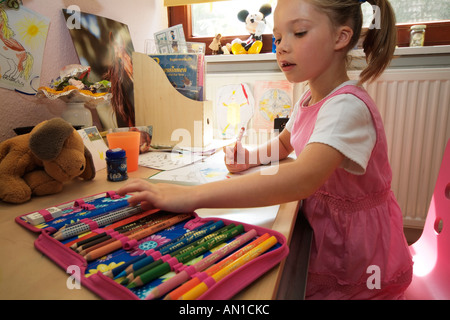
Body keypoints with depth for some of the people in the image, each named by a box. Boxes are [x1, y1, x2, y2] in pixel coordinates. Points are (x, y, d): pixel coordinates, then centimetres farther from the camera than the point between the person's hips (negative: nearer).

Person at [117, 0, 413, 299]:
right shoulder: (309, 100, 1)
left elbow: (302, 179, -45)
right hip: (322, 233, 7)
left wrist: (190, 196, -49)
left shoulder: (347, 107, -28)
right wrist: (251, 157, -4)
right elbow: (284, 143, 19)